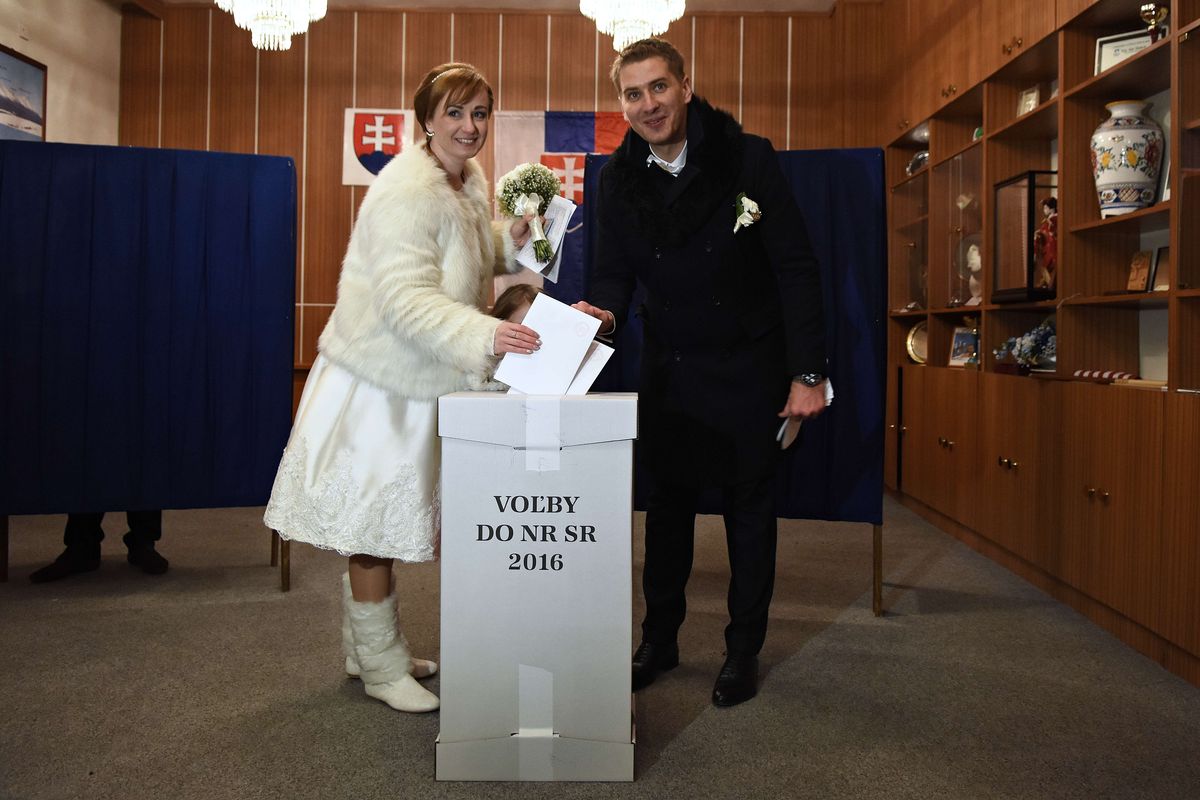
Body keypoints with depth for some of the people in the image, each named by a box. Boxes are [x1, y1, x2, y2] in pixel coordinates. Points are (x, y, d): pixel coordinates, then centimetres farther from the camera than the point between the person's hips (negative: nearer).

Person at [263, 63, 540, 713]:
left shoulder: (471, 184, 7)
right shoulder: (406, 190, -21)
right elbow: (408, 299, -29)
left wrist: (511, 240, 2)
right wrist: (486, 337, -42)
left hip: (423, 379, 9)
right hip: (380, 379, -9)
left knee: (386, 524, 20)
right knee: (375, 525, 4)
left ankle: (366, 645, 37)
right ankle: (381, 665, 22)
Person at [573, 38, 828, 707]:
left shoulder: (748, 158, -13)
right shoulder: (619, 179, -3)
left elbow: (796, 268, -13)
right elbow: (615, 269, 1)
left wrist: (809, 373, -15)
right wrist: (604, 310, -24)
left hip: (749, 368, -3)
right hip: (670, 369, 3)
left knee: (751, 508, 9)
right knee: (667, 505, 13)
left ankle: (745, 651, 24)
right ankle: (660, 640, 29)